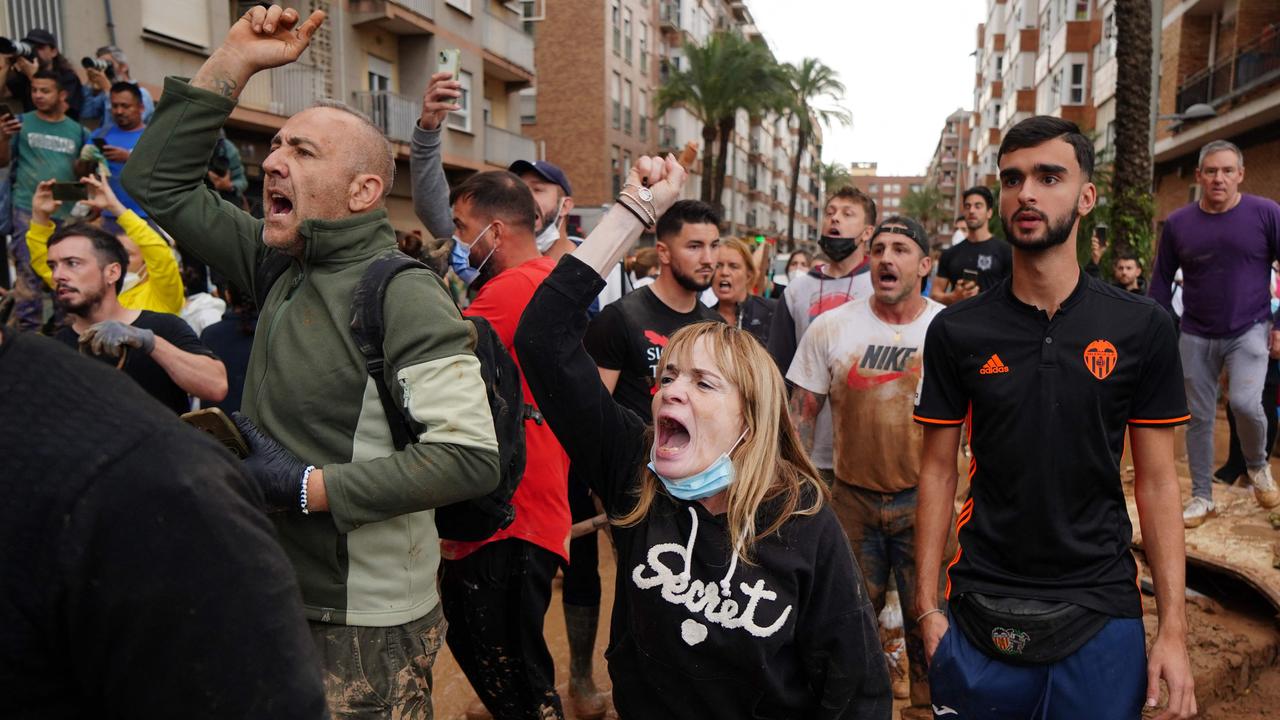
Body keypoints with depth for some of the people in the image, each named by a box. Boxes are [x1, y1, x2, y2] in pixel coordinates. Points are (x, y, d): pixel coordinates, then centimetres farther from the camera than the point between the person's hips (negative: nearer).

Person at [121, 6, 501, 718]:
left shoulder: (401, 296, -19)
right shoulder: (283, 266, 3)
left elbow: (473, 456, -27)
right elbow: (158, 180, 10)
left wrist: (306, 487, -22)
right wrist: (234, 60, -1)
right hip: (274, 599, 7)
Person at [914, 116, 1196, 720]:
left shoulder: (1141, 328, -3)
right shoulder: (957, 330, -4)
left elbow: (1157, 482, 0)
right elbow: (938, 471, 0)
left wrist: (1173, 629, -4)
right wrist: (926, 607, -4)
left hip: (1101, 610, 0)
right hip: (981, 615, 0)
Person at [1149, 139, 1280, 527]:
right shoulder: (1178, 223, -1)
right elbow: (1161, 280, 6)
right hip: (1195, 336, 2)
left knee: (1244, 403, -21)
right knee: (1199, 418, 6)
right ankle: (1202, 497, 20)